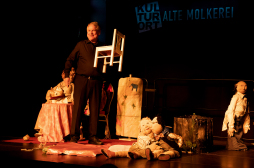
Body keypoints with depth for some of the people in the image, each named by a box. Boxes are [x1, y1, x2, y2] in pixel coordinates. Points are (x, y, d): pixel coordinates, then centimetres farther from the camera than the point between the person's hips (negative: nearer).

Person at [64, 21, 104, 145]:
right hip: (81, 80, -2)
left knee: (95, 110, 3)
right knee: (78, 107, -2)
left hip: (96, 81, 2)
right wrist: (66, 75, -1)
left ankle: (93, 137, 9)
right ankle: (74, 136, 5)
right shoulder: (81, 45, 7)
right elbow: (70, 60, 9)